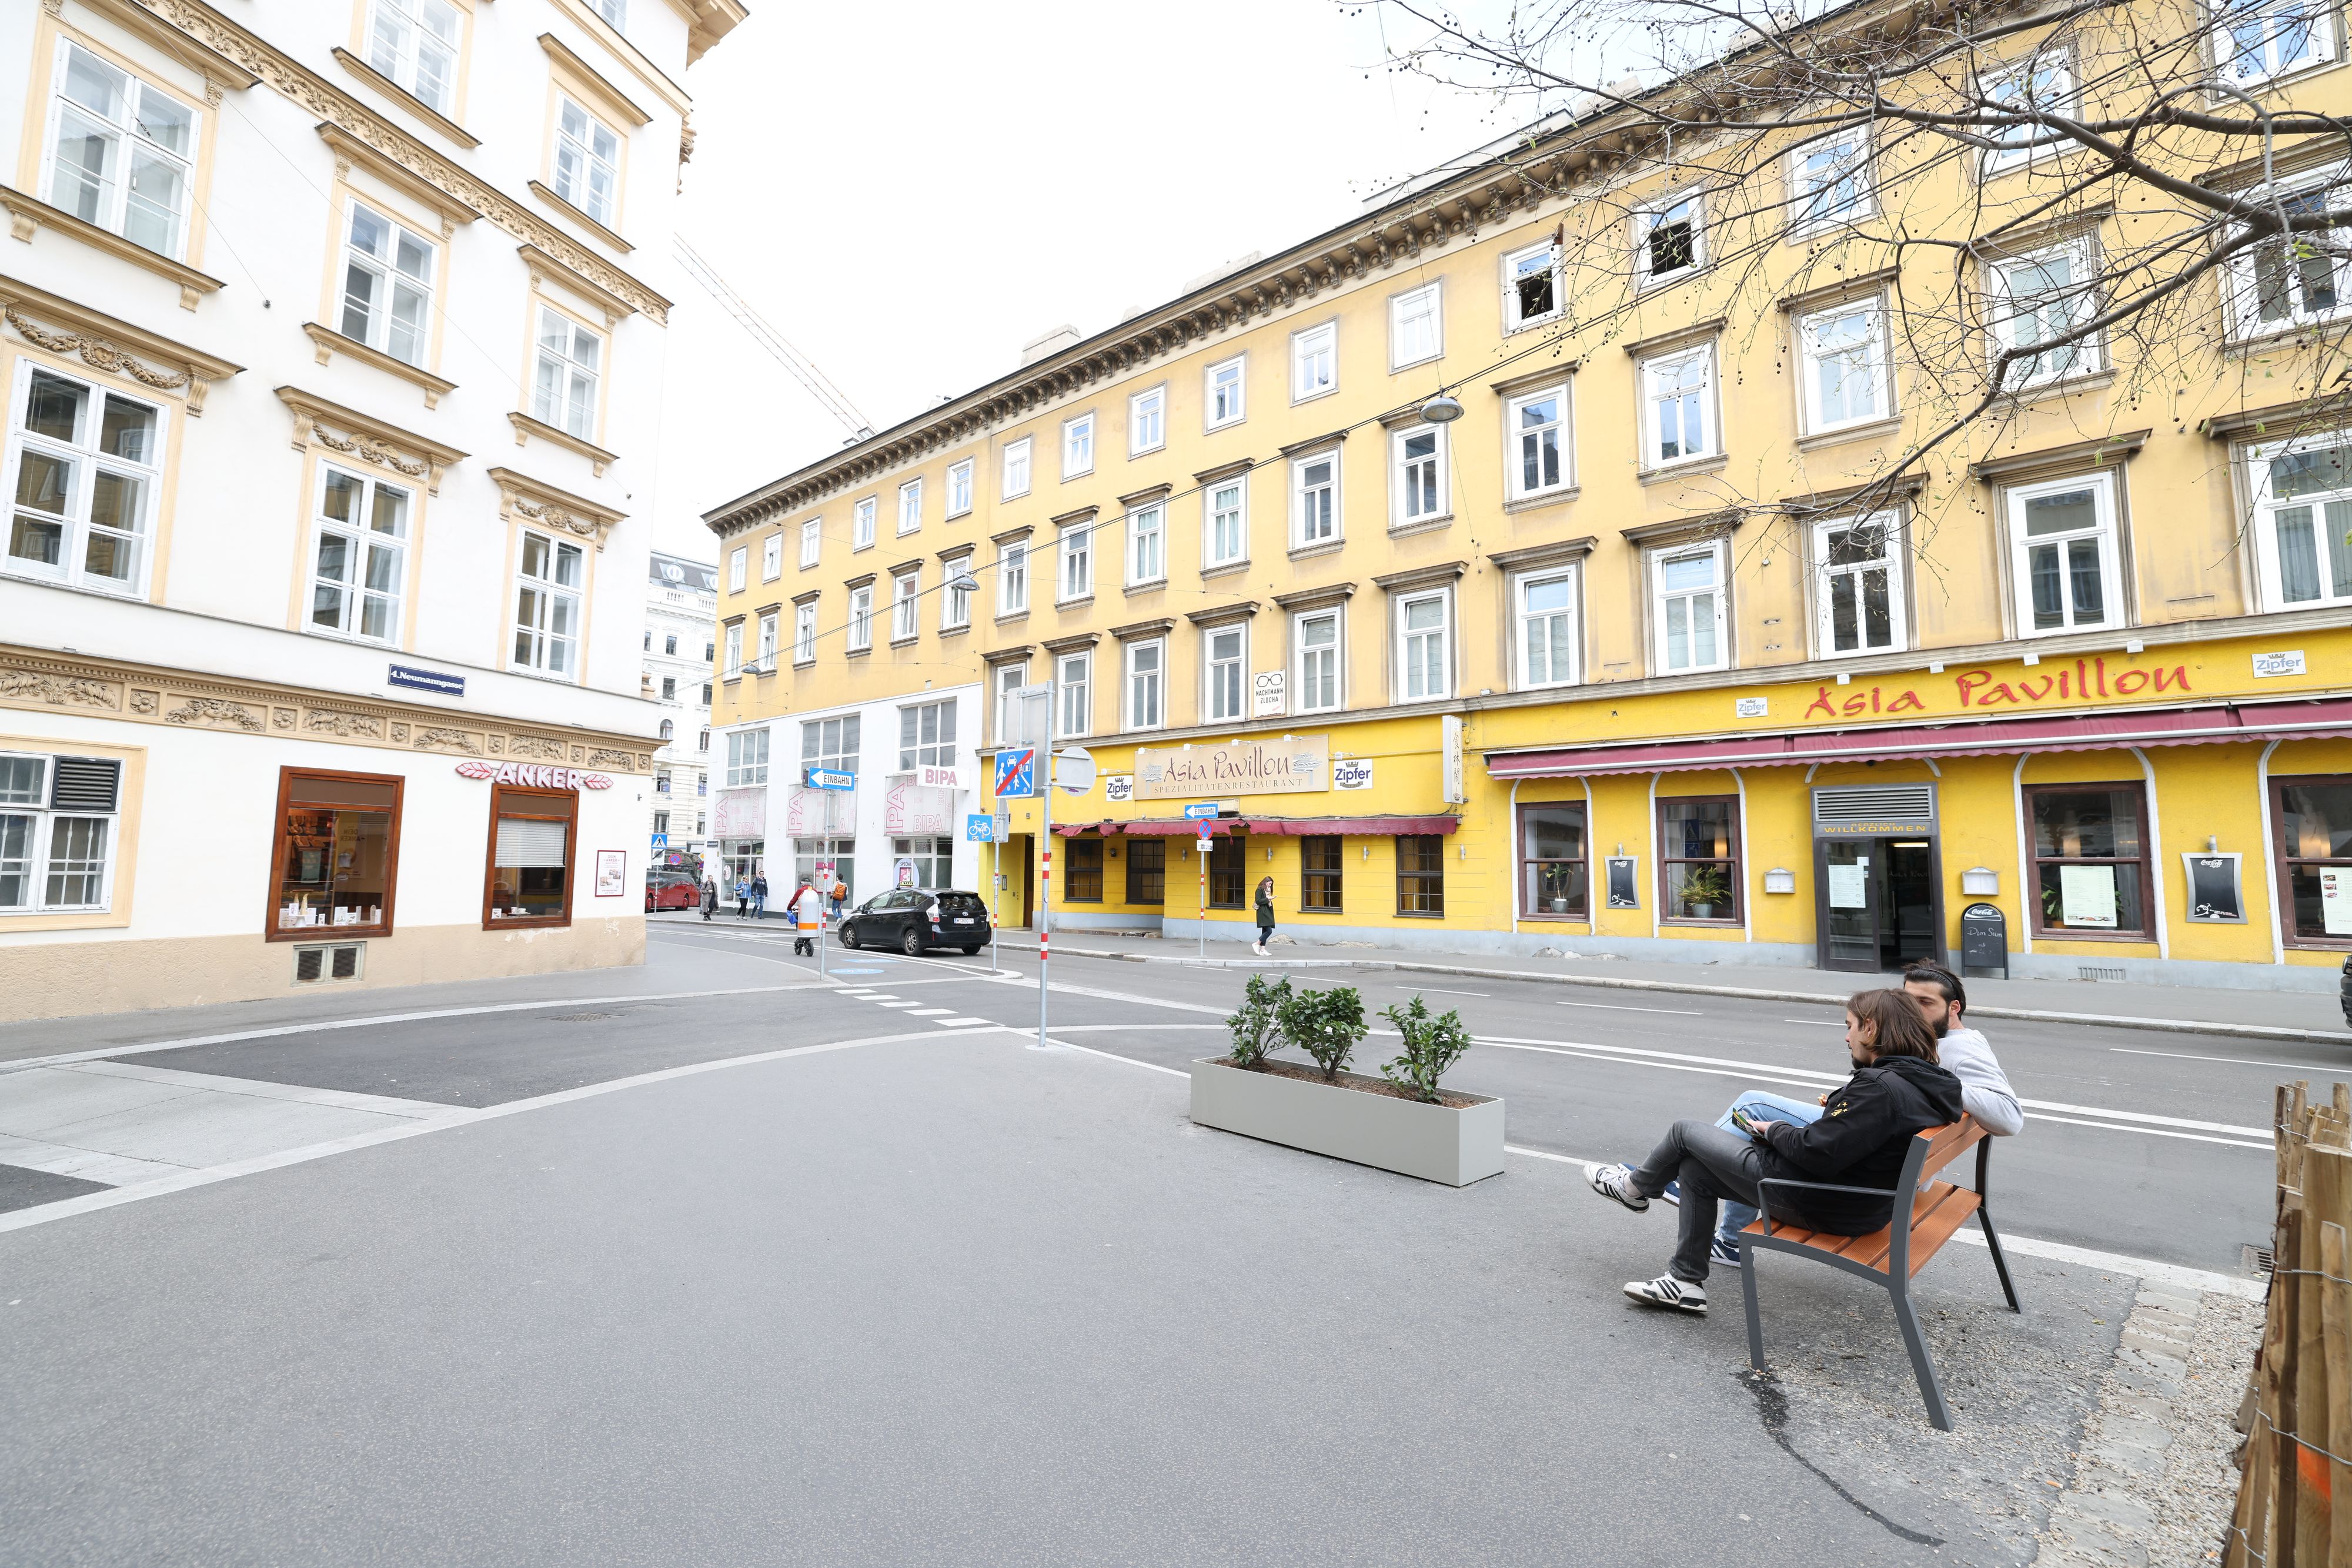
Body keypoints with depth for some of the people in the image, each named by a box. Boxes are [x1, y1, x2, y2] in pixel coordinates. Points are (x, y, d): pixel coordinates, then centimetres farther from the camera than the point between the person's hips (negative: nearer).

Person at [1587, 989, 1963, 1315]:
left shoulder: (1880, 1087, -29)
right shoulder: (1923, 1081, 2)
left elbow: (1818, 1153, -29)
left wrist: (1773, 1130, -11)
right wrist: (1839, 1105, 2)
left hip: (1819, 1205, -10)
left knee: (1684, 1132, 6)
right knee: (1694, 1170, 16)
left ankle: (1636, 1187, 35)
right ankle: (1686, 1283, 23)